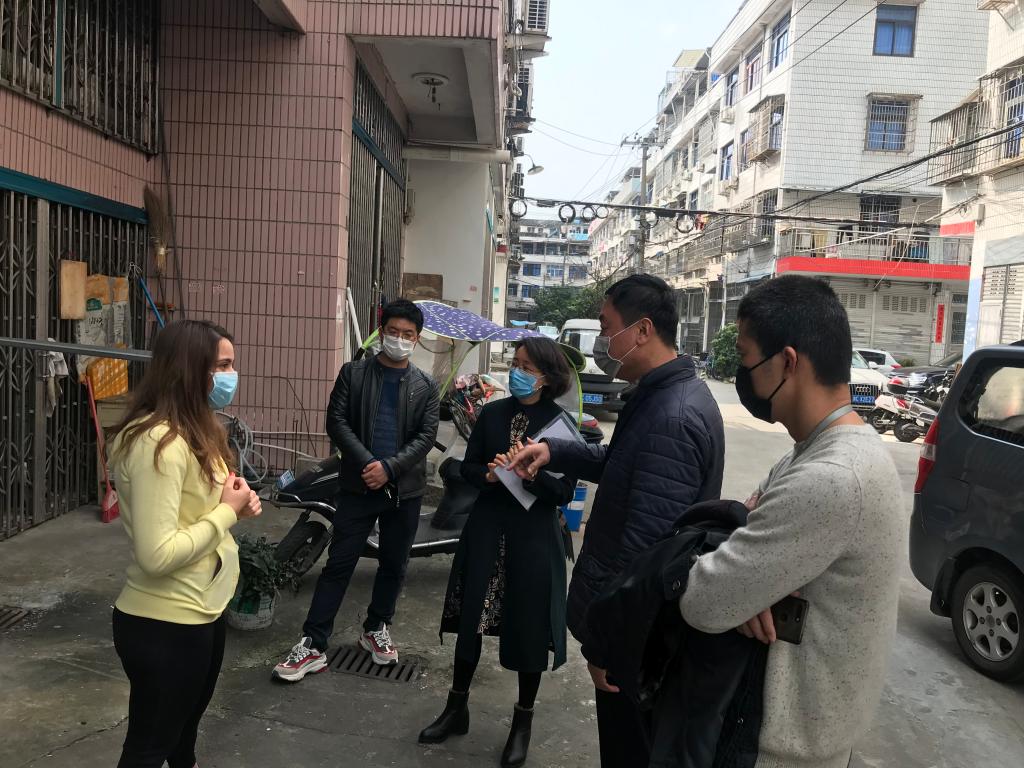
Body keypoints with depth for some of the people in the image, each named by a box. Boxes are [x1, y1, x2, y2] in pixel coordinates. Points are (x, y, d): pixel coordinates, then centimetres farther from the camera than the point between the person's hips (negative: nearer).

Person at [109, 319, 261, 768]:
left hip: (202, 611, 9)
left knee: (186, 724, 30)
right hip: (164, 624, -9)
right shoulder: (158, 443, -27)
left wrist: (236, 504, -3)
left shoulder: (196, 429, 5)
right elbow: (156, 555, -31)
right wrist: (227, 511, -21)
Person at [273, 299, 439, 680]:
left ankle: (376, 629, 31)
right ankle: (313, 645, 6)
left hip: (404, 488, 2)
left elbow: (426, 436, -2)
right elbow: (337, 422, -4)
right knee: (339, 563, 0)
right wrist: (368, 464, -16)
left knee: (394, 565, 12)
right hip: (359, 484, -2)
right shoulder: (353, 373, 3)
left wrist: (389, 468, -16)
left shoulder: (426, 386, 6)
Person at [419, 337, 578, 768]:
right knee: (469, 619, 11)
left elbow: (565, 492, -12)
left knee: (528, 628, 7)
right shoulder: (493, 413, 2)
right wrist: (490, 475, -17)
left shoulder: (561, 424, -9)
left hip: (534, 535, -3)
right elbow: (468, 467, 4)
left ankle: (523, 721, 28)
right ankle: (457, 708, 31)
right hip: (487, 527, 3)